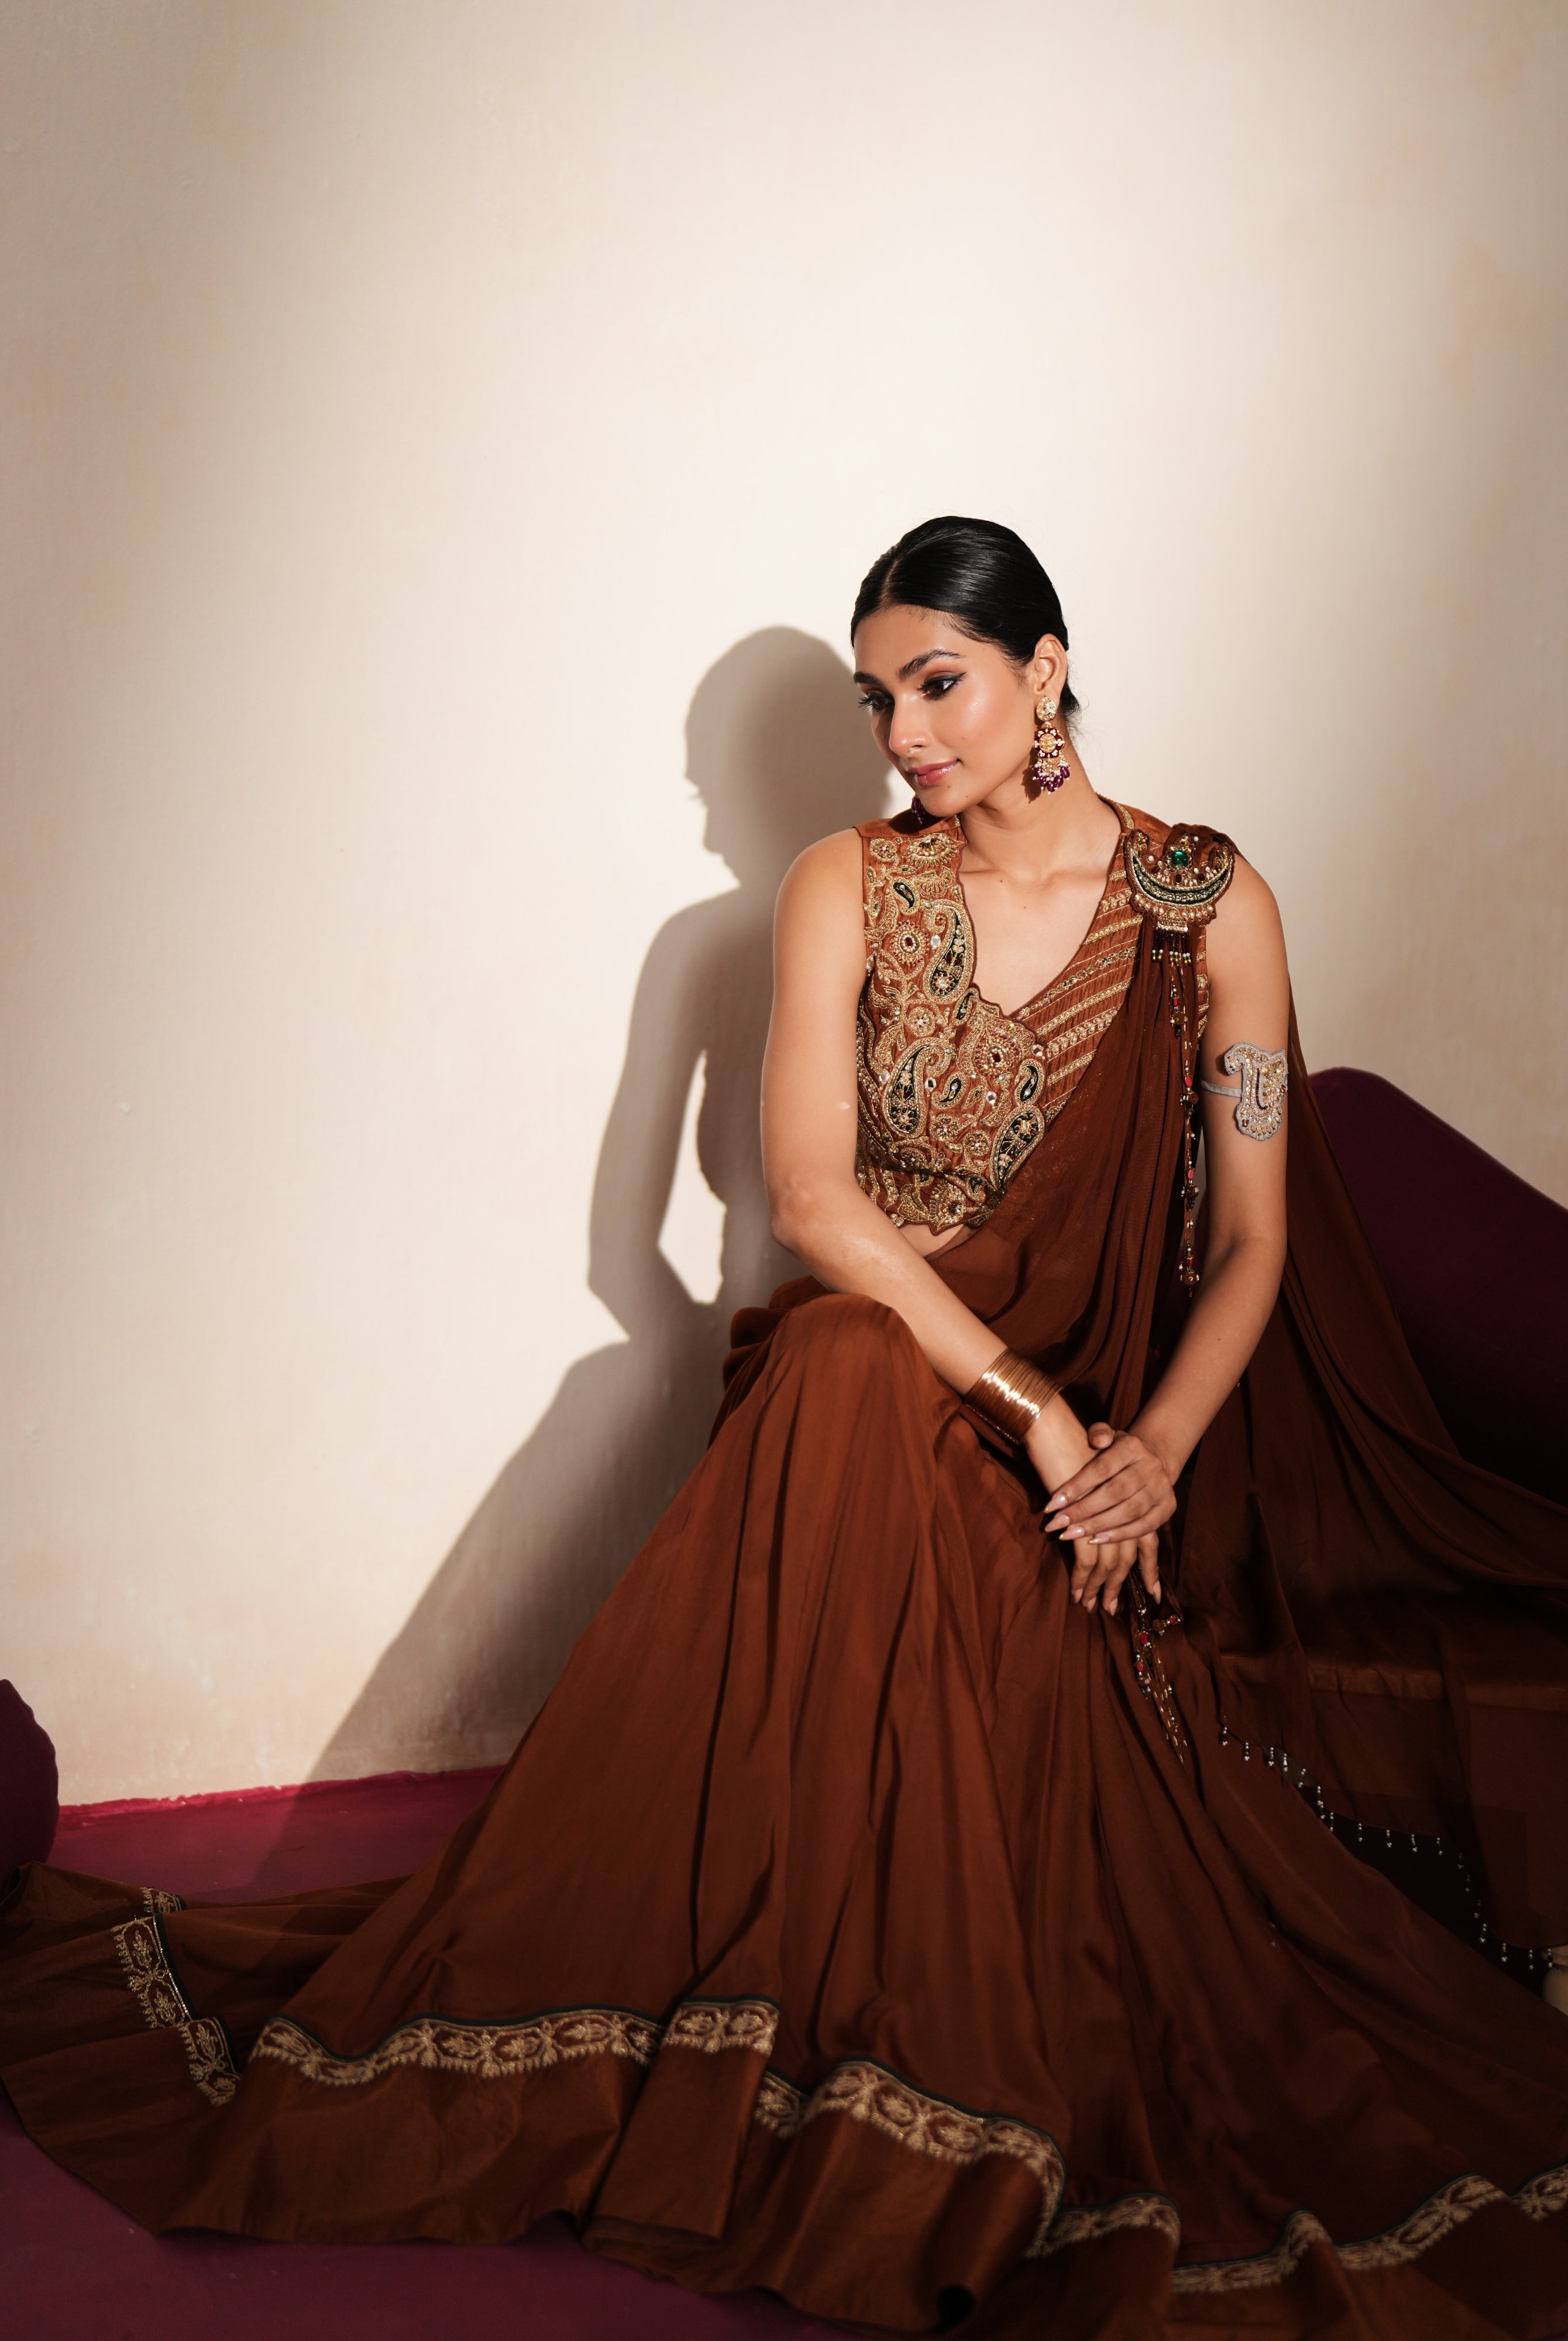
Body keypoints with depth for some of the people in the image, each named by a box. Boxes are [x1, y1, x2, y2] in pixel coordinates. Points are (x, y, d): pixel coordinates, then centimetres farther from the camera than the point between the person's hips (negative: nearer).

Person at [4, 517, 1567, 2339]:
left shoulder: (1207, 902, -1)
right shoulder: (847, 890, 0)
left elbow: (1256, 1238, -1)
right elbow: (812, 1194, -10)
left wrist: (1154, 1450, -17)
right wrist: (1030, 1408, -18)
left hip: (1122, 1414, 0)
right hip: (881, 1364, 1)